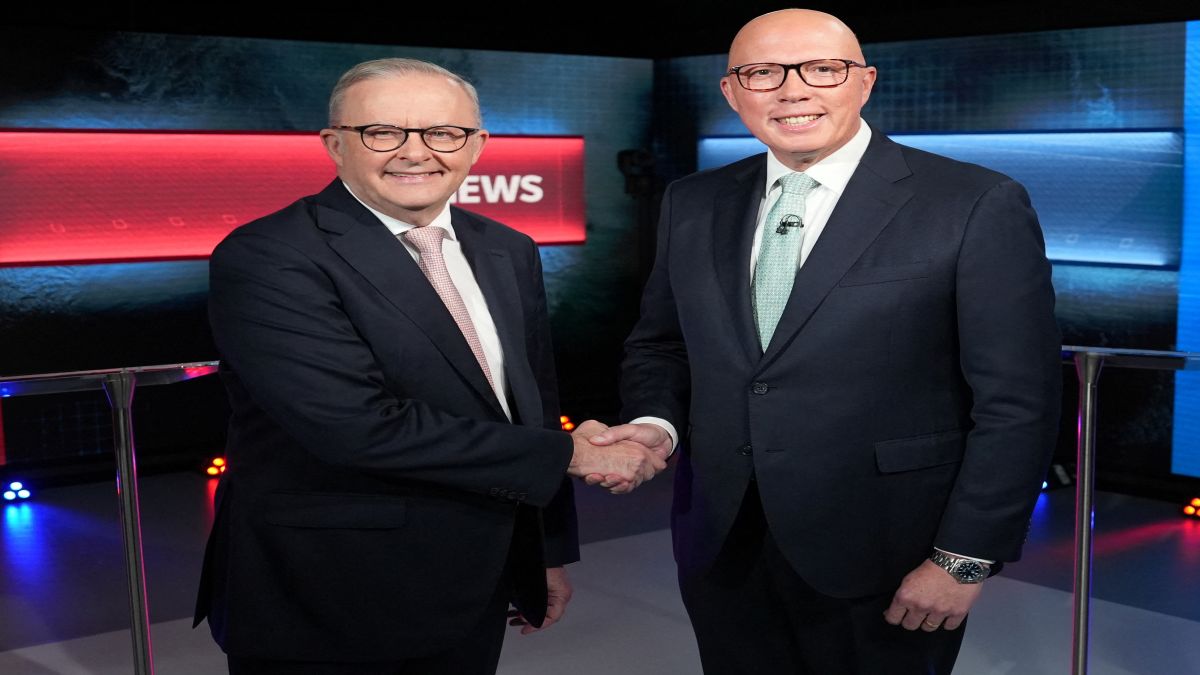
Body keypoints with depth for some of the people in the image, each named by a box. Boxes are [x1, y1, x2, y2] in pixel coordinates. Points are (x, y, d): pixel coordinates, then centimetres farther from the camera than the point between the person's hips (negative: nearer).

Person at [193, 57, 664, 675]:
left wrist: (551, 552, 16)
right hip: (328, 610, -6)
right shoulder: (265, 260, -17)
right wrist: (569, 455, -19)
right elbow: (358, 425, -27)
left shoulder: (509, 253, 6)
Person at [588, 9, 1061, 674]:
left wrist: (964, 560, -12)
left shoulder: (976, 206, -10)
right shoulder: (693, 205, 5)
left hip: (883, 563, -4)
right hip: (722, 544, 4)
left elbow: (1016, 404, -10)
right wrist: (656, 422, -6)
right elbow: (660, 344, 14)